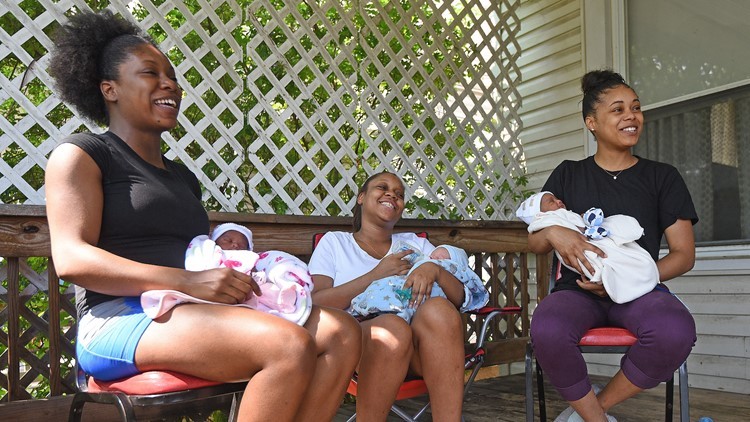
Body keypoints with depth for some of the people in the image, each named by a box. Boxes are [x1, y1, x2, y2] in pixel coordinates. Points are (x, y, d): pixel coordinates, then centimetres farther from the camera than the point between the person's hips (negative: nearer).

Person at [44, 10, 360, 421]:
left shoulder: (183, 176, 26)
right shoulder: (79, 154, 5)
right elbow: (71, 259, -11)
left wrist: (239, 277, -4)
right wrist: (187, 281, -22)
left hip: (194, 314, 7)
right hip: (121, 319, -7)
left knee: (341, 331, -13)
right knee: (290, 345, -30)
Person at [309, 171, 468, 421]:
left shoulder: (416, 244, 23)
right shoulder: (334, 242, 15)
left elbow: (460, 299, 13)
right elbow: (315, 304, -1)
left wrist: (434, 270, -8)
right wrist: (374, 275, -9)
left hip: (419, 348, 3)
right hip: (357, 340, -2)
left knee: (439, 309, -30)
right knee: (392, 327, -35)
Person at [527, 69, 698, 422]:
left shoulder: (662, 177, 12)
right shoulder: (568, 175, 13)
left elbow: (684, 254, 7)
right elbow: (534, 242, 9)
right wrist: (554, 233, -16)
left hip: (640, 291, 1)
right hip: (578, 289, 0)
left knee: (676, 331, -35)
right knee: (546, 331, -36)